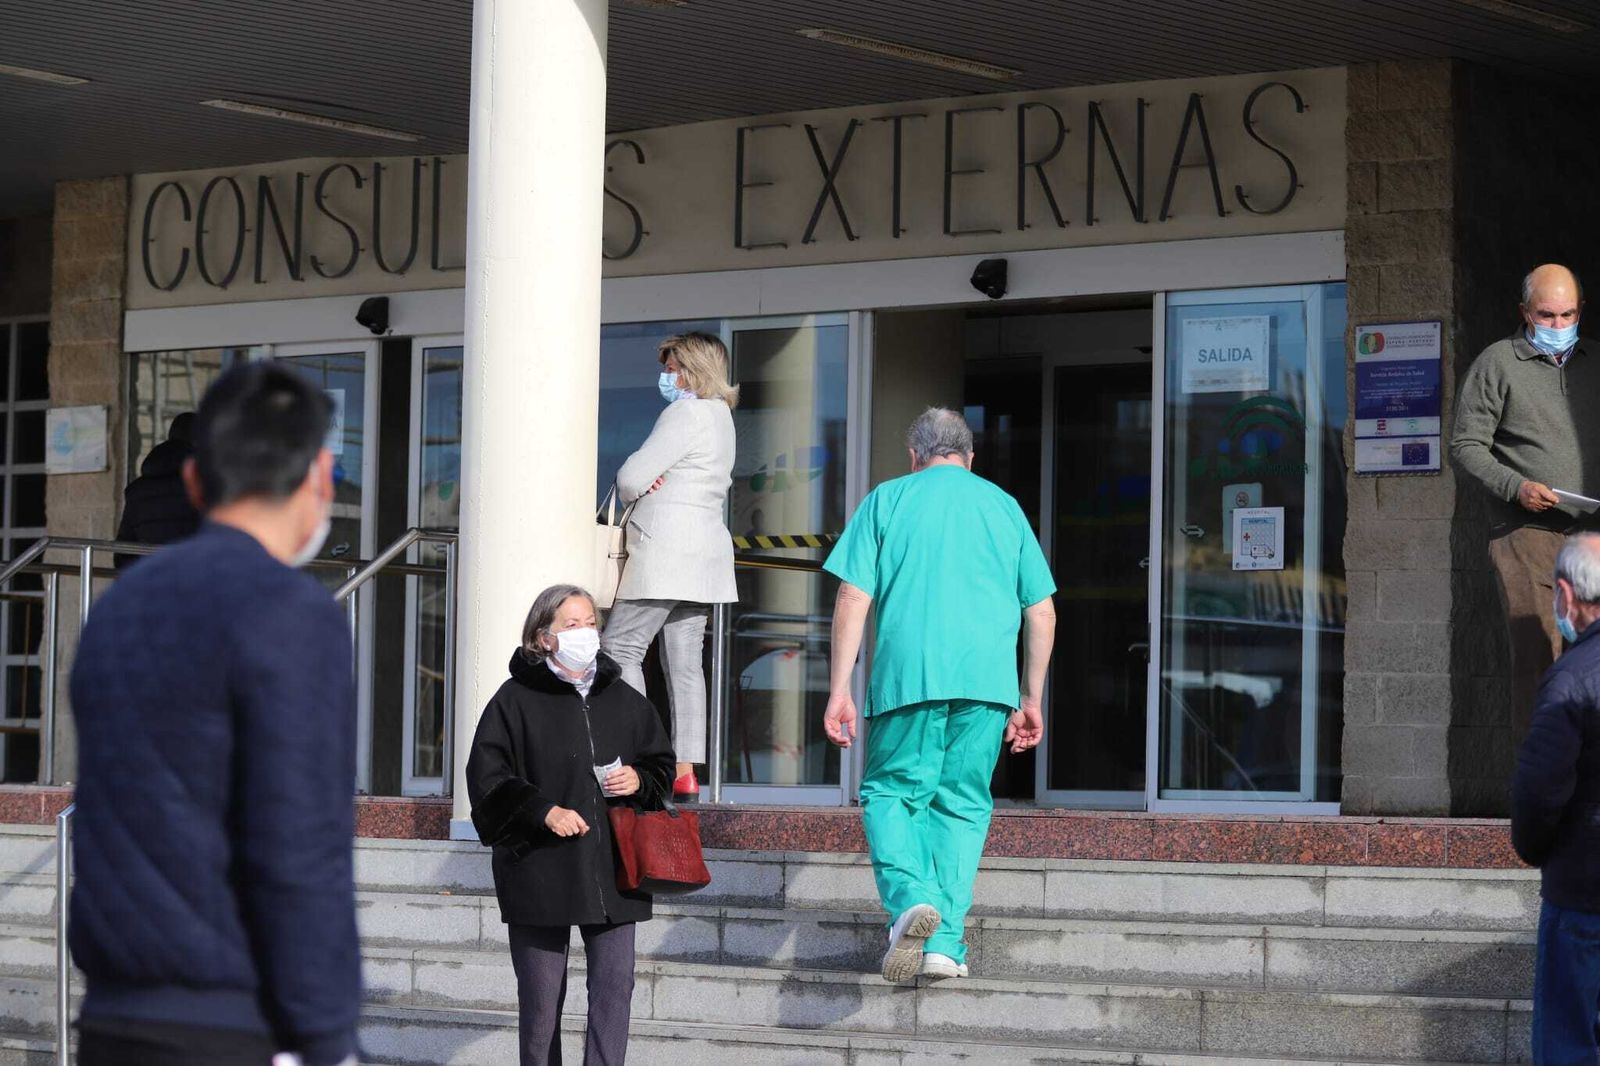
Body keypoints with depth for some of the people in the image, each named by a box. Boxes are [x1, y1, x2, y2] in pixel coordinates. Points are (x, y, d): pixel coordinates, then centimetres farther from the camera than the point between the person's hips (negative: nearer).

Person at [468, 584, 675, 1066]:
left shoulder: (624, 701, 12)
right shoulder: (516, 699, -2)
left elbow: (662, 765, 21)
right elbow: (487, 776, -6)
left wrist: (640, 781, -1)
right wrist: (542, 811, -16)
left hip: (612, 869, 3)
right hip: (539, 870, -3)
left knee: (615, 985, -4)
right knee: (541, 995, 4)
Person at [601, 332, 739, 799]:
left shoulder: (686, 414, -11)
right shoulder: (720, 416, 19)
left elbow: (630, 479, -13)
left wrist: (635, 486, 9)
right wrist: (647, 484, 3)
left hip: (666, 546, -10)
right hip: (705, 547, 10)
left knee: (622, 646, -6)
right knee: (683, 658, 5)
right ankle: (685, 768, 1)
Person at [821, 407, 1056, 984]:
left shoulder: (887, 500, 11)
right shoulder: (1003, 506, 18)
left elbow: (853, 599, 1)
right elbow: (1042, 612, 16)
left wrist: (839, 689, 2)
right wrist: (1031, 699, 21)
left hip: (909, 673, -2)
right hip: (988, 677, 2)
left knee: (891, 791, 7)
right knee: (963, 804, 10)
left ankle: (909, 894, -19)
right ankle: (945, 941, 1)